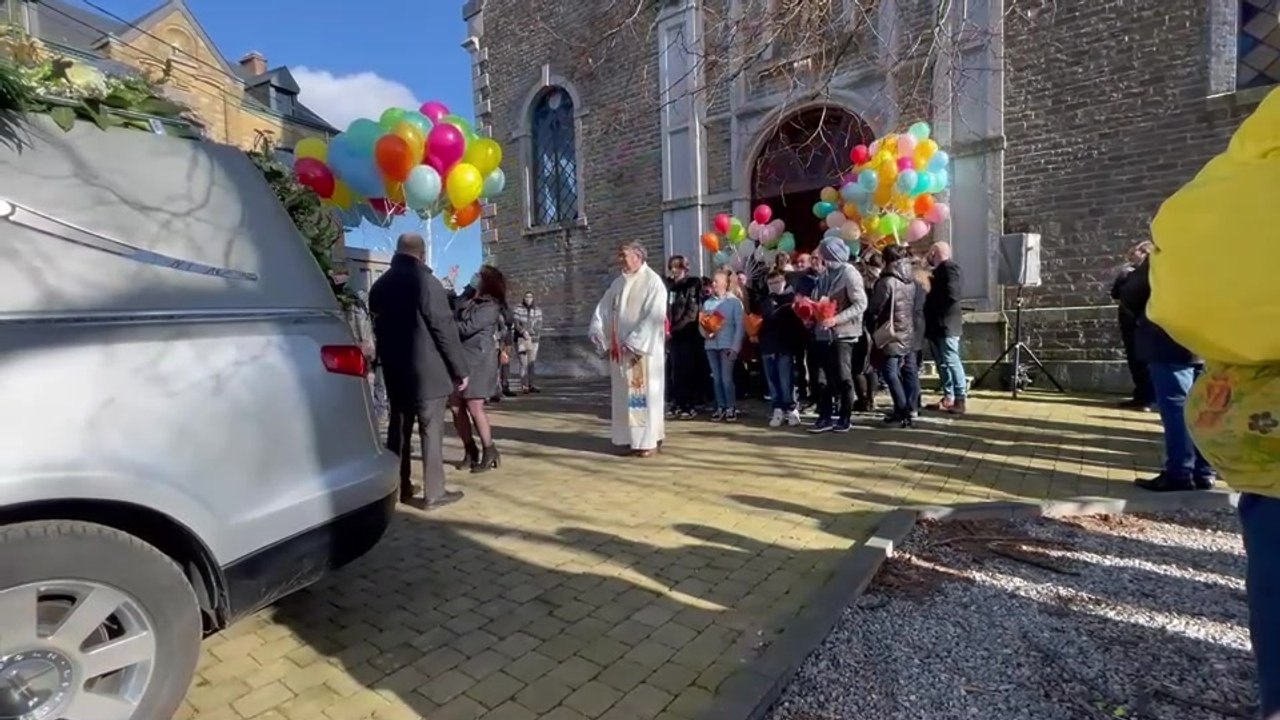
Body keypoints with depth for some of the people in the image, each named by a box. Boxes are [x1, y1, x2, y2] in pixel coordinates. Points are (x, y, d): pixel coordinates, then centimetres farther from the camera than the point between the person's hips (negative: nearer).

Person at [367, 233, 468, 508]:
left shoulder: (379, 286, 10)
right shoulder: (426, 281, -12)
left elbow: (379, 328, 16)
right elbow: (444, 329, -14)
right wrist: (460, 369, -9)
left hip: (394, 370, 7)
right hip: (428, 370, -7)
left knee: (398, 427, 13)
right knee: (431, 430, -2)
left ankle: (399, 487, 21)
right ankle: (434, 493, 2)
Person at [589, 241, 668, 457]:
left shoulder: (653, 281, -7)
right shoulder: (618, 283, 13)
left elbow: (654, 318, -16)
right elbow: (603, 309, 11)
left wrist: (633, 345, -18)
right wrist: (599, 334, -6)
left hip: (643, 350, -7)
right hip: (620, 349, 7)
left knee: (643, 394, -4)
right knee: (625, 394, 9)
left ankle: (648, 440, 2)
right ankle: (632, 437, 19)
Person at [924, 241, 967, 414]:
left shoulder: (950, 268, -10)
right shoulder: (939, 270, 17)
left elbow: (951, 295, -20)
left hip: (946, 325, -10)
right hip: (937, 325, 10)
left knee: (951, 362, -8)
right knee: (942, 363, 11)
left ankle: (959, 400, -5)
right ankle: (948, 398, 16)